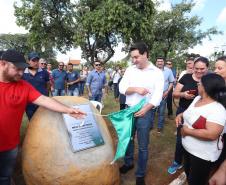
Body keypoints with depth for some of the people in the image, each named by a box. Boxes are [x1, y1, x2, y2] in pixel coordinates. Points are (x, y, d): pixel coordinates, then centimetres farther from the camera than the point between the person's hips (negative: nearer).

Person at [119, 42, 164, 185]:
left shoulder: (157, 73, -5)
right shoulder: (130, 70, 4)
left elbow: (158, 95, -13)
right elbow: (122, 88, -2)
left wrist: (146, 109, -28)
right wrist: (135, 89, -20)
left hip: (145, 113, -3)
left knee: (143, 146, 7)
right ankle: (128, 163, 43)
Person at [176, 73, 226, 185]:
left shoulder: (217, 109, -28)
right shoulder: (197, 98, 0)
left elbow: (211, 134, -37)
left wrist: (187, 131, -27)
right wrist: (180, 115, 1)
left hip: (202, 155, -8)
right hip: (188, 148, 8)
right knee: (188, 174, 28)